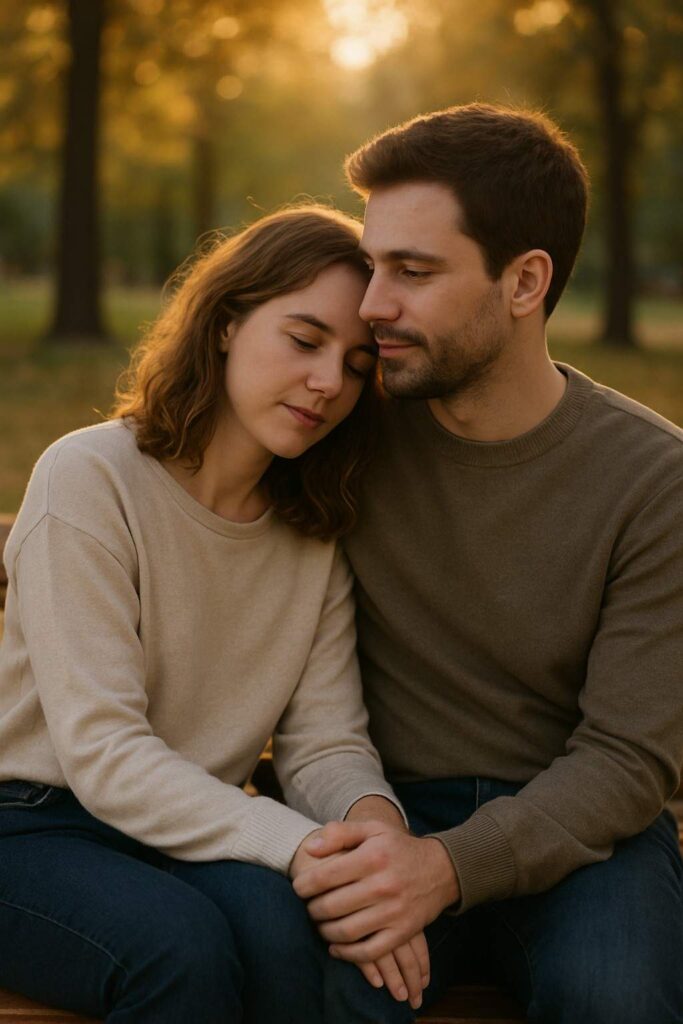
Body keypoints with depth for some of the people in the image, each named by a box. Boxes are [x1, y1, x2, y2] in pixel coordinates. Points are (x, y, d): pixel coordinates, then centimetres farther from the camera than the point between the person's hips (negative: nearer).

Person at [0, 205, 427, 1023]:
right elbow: (102, 754, -21)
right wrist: (305, 847, -31)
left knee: (273, 919, -29)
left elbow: (325, 740, -1)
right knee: (182, 946, -34)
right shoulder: (89, 479, -15)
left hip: (193, 832, 5)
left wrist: (372, 819, -25)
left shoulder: (316, 533, 4)